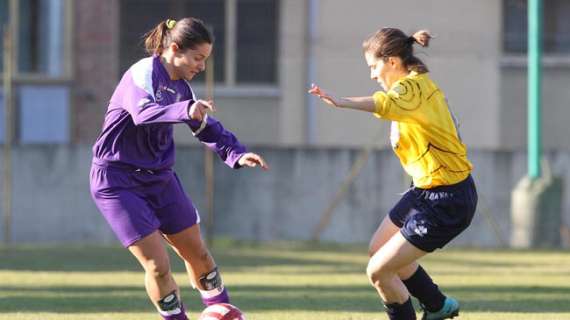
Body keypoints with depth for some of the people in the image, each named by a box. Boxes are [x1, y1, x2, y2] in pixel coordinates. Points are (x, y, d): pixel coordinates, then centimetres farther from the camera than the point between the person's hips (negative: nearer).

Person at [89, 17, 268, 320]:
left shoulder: (180, 86, 5)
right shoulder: (143, 74, -20)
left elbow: (206, 127, 13)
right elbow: (143, 112, -39)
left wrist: (236, 154, -4)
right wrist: (185, 111, -56)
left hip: (158, 177, 8)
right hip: (117, 179, -8)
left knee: (198, 254, 13)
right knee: (157, 265, -15)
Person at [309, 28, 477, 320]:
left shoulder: (412, 87, -22)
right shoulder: (421, 84, 8)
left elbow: (385, 103, -46)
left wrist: (341, 102, -61)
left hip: (447, 202, -11)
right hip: (425, 190, 11)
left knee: (378, 271, -9)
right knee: (379, 248, 26)